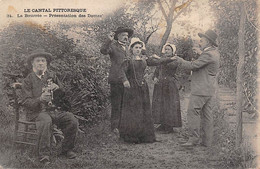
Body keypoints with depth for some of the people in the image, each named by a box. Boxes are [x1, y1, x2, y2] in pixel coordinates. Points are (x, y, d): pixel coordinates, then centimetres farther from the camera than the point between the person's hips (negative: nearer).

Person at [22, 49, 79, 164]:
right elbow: (26, 102, -3)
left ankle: (67, 149, 2)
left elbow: (63, 94, 16)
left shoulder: (52, 76, 15)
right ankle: (43, 155, -24)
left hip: (55, 110, 4)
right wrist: (40, 99, -21)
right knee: (46, 121, -37)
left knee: (73, 121, -19)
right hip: (38, 111, -4)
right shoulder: (28, 80, 5)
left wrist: (57, 89, -8)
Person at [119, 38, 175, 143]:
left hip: (143, 87, 5)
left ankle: (145, 136, 15)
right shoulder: (128, 60, -2)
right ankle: (132, 137, 5)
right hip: (132, 88, -5)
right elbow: (122, 70, -16)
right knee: (132, 112, -5)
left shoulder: (144, 59, 13)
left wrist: (172, 59, 8)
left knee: (144, 110, 6)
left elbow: (158, 62, 14)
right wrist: (124, 80, -35)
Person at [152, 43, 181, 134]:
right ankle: (163, 125, 14)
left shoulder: (175, 60, -1)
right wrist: (155, 78, -8)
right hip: (160, 85, 6)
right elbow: (156, 71, 13)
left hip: (170, 85, -5)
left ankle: (170, 126, 3)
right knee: (159, 104, 5)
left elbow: (171, 65, -22)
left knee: (170, 105, -4)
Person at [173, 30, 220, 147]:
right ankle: (206, 141, 14)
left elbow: (192, 66, -18)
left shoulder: (208, 55, -16)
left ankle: (194, 138, -6)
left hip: (201, 89, -10)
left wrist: (178, 59, -5)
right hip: (210, 90, 10)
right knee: (207, 115, 10)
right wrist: (200, 52, 24)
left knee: (193, 112, -7)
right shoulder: (215, 52, 13)